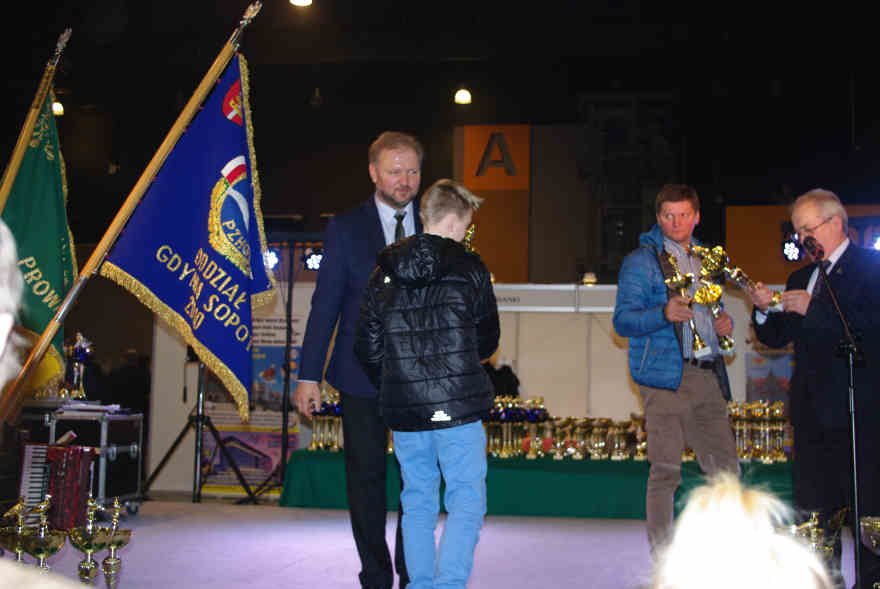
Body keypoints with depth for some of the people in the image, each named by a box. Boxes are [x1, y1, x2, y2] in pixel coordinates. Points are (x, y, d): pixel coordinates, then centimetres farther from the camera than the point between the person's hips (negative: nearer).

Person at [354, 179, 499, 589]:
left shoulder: (382, 275, 6)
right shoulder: (469, 270, -5)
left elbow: (368, 348, 8)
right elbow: (488, 341, 5)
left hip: (403, 412, 4)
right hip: (457, 408, -4)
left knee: (417, 501, 15)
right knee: (466, 500, 2)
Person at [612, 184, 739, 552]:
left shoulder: (705, 260, 21)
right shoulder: (642, 260, 2)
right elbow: (622, 321, -6)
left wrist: (724, 324, 8)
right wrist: (664, 314, -24)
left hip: (707, 375, 6)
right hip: (665, 377, -6)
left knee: (725, 466, 5)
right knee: (666, 470, -6)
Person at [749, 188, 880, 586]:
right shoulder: (801, 278, 18)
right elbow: (777, 338, 17)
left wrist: (814, 308, -19)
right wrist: (764, 310, -3)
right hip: (811, 411, 7)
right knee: (813, 510, 11)